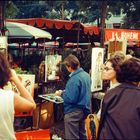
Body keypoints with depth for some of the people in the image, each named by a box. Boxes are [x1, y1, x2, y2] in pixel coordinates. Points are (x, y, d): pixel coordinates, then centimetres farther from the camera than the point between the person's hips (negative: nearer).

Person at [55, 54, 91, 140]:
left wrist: (61, 94, -9)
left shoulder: (74, 79, -24)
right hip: (84, 110, 9)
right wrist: (66, 91, 17)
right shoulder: (86, 75, 4)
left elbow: (71, 99, -26)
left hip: (73, 112, -9)